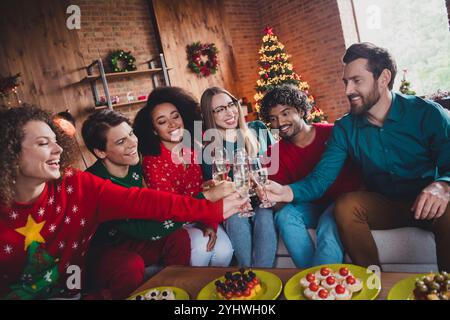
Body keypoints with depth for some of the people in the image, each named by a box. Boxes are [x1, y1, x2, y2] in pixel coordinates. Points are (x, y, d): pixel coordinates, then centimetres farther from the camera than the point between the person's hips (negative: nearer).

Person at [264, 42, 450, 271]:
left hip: (426, 206, -2)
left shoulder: (427, 113, -9)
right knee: (345, 206, -26)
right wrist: (286, 192, -30)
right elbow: (321, 178, -10)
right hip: (383, 205, 3)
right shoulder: (345, 128, -1)